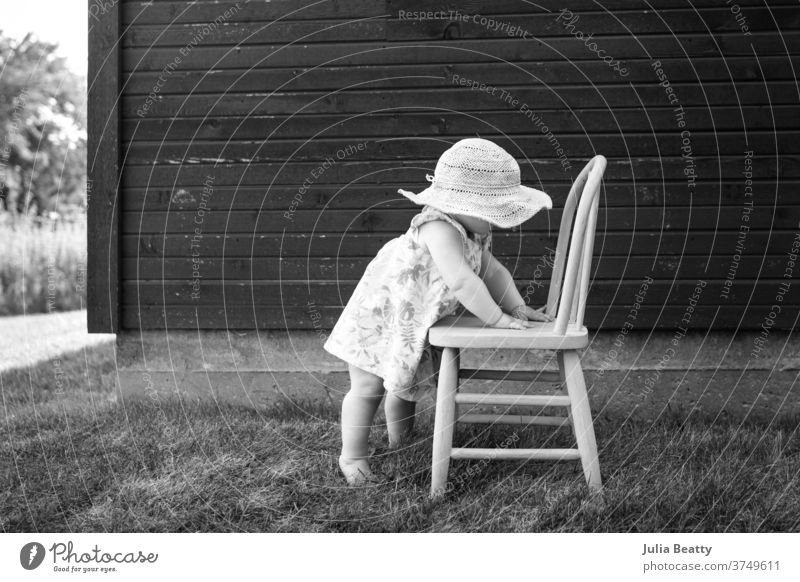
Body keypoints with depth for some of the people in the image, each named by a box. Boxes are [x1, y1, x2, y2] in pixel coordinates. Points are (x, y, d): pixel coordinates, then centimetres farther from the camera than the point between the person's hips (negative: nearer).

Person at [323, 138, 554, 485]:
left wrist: (517, 308, -3)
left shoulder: (476, 234, -3)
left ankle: (400, 438, 41)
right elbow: (462, 282, -41)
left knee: (409, 381, 21)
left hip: (415, 322, 9)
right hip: (379, 313, -9)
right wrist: (498, 319, -36)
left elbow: (491, 271, 8)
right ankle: (352, 457, 8)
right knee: (368, 385, -4)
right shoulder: (439, 229, -36)